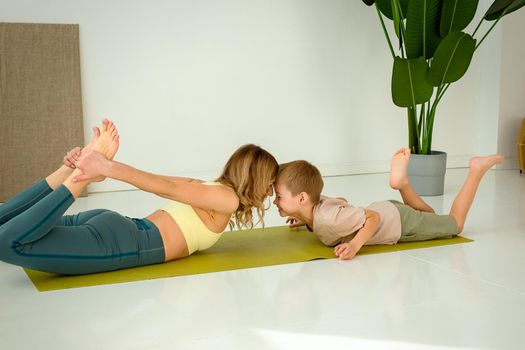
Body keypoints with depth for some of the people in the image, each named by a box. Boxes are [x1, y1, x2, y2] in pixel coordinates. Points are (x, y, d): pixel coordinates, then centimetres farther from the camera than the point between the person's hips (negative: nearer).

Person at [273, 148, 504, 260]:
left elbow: (374, 217, -31)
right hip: (386, 210, 7)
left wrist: (355, 245, -44)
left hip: (401, 222, -7)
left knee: (455, 223, 18)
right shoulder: (316, 204, -9)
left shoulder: (329, 218, -35)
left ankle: (477, 170, 19)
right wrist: (304, 220, 5)